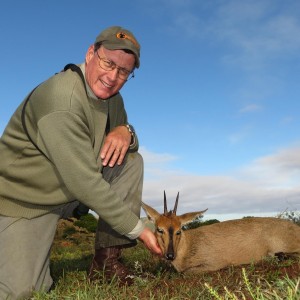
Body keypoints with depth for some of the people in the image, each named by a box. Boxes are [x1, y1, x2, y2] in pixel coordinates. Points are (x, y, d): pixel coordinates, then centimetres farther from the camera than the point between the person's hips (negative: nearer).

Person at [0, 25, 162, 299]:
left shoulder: (111, 96, 0)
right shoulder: (61, 100, -28)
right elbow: (85, 184, -31)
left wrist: (125, 131, -17)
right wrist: (138, 229, -22)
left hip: (72, 190, 8)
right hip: (25, 200, -7)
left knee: (132, 160, -9)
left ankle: (107, 257, -5)